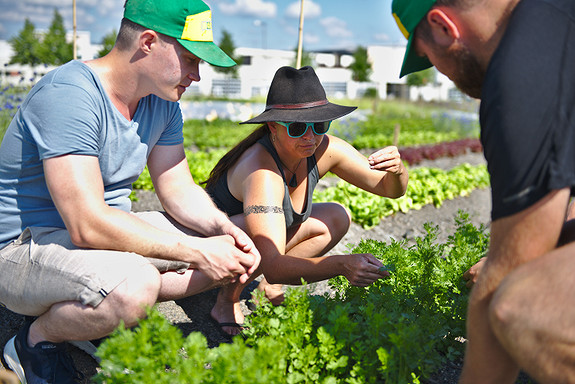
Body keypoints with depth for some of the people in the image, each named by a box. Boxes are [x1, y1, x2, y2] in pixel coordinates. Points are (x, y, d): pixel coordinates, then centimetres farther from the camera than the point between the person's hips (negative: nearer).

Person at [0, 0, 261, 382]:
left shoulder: (162, 101, 3)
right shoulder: (69, 95, -25)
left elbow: (179, 190, 5)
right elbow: (88, 225, -32)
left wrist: (225, 229, -16)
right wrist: (198, 252, -29)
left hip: (108, 233, 8)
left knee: (233, 251, -2)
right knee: (135, 286, -37)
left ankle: (99, 313, 4)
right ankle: (38, 338, -5)